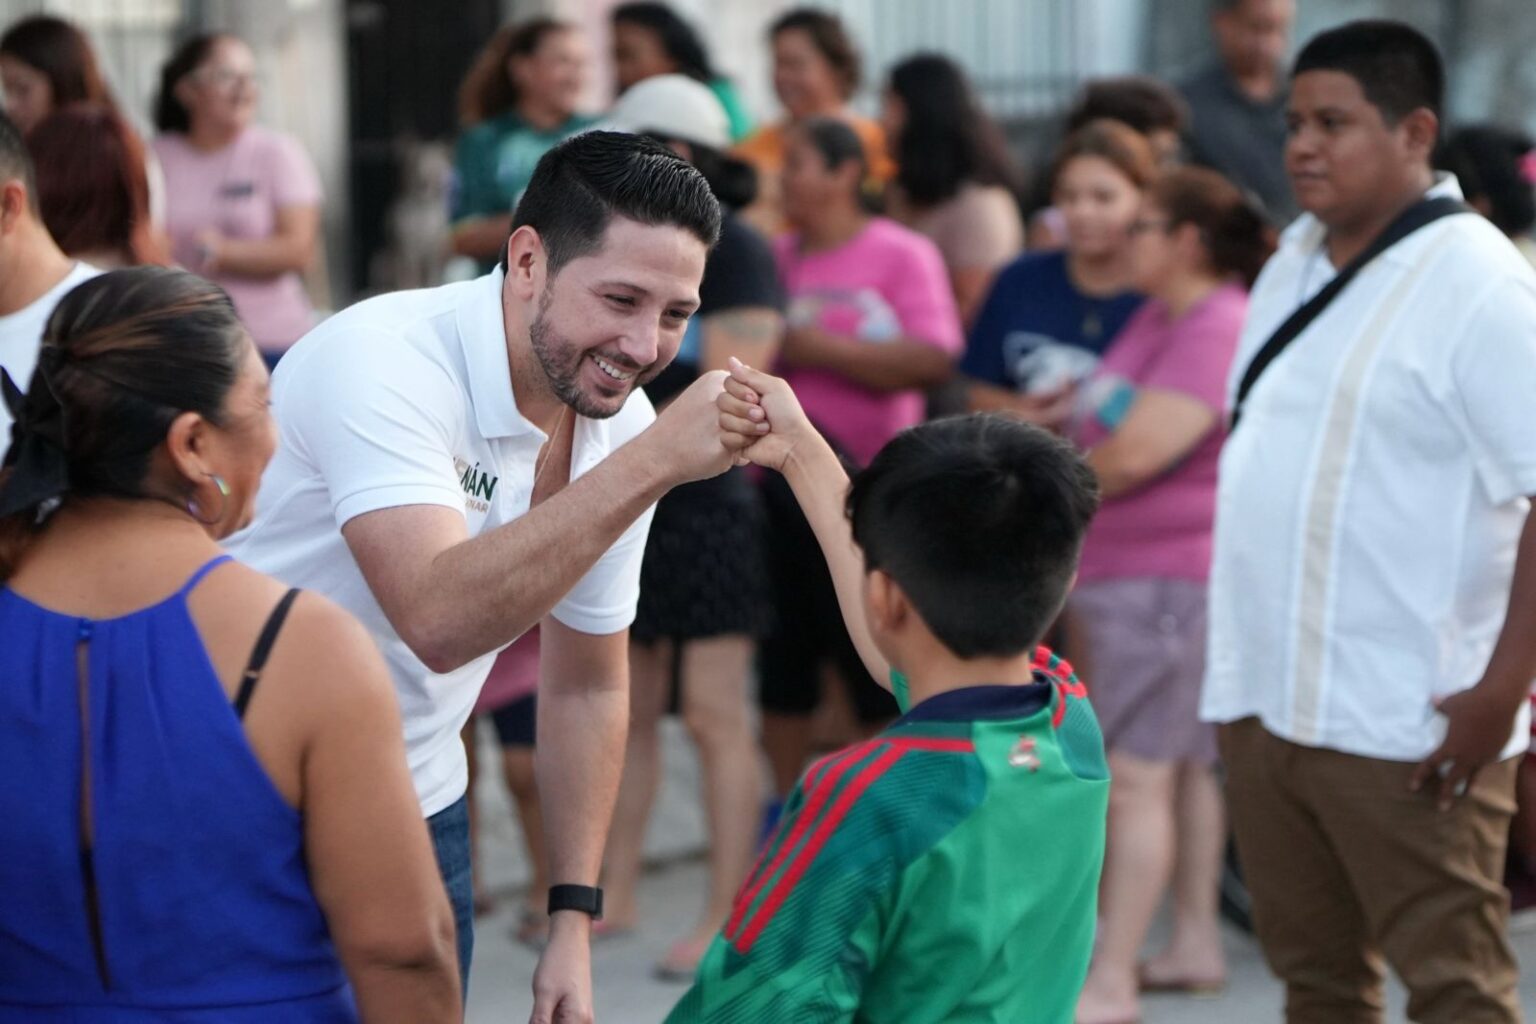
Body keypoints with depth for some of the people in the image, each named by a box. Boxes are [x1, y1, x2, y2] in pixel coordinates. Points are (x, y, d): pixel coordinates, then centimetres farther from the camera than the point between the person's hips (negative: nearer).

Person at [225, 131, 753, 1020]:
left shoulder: (622, 425, -4)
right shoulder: (383, 362, -26)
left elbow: (587, 685, 8)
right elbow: (438, 623, -39)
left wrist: (573, 925, 4)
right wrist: (654, 464, -41)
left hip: (418, 811, 6)